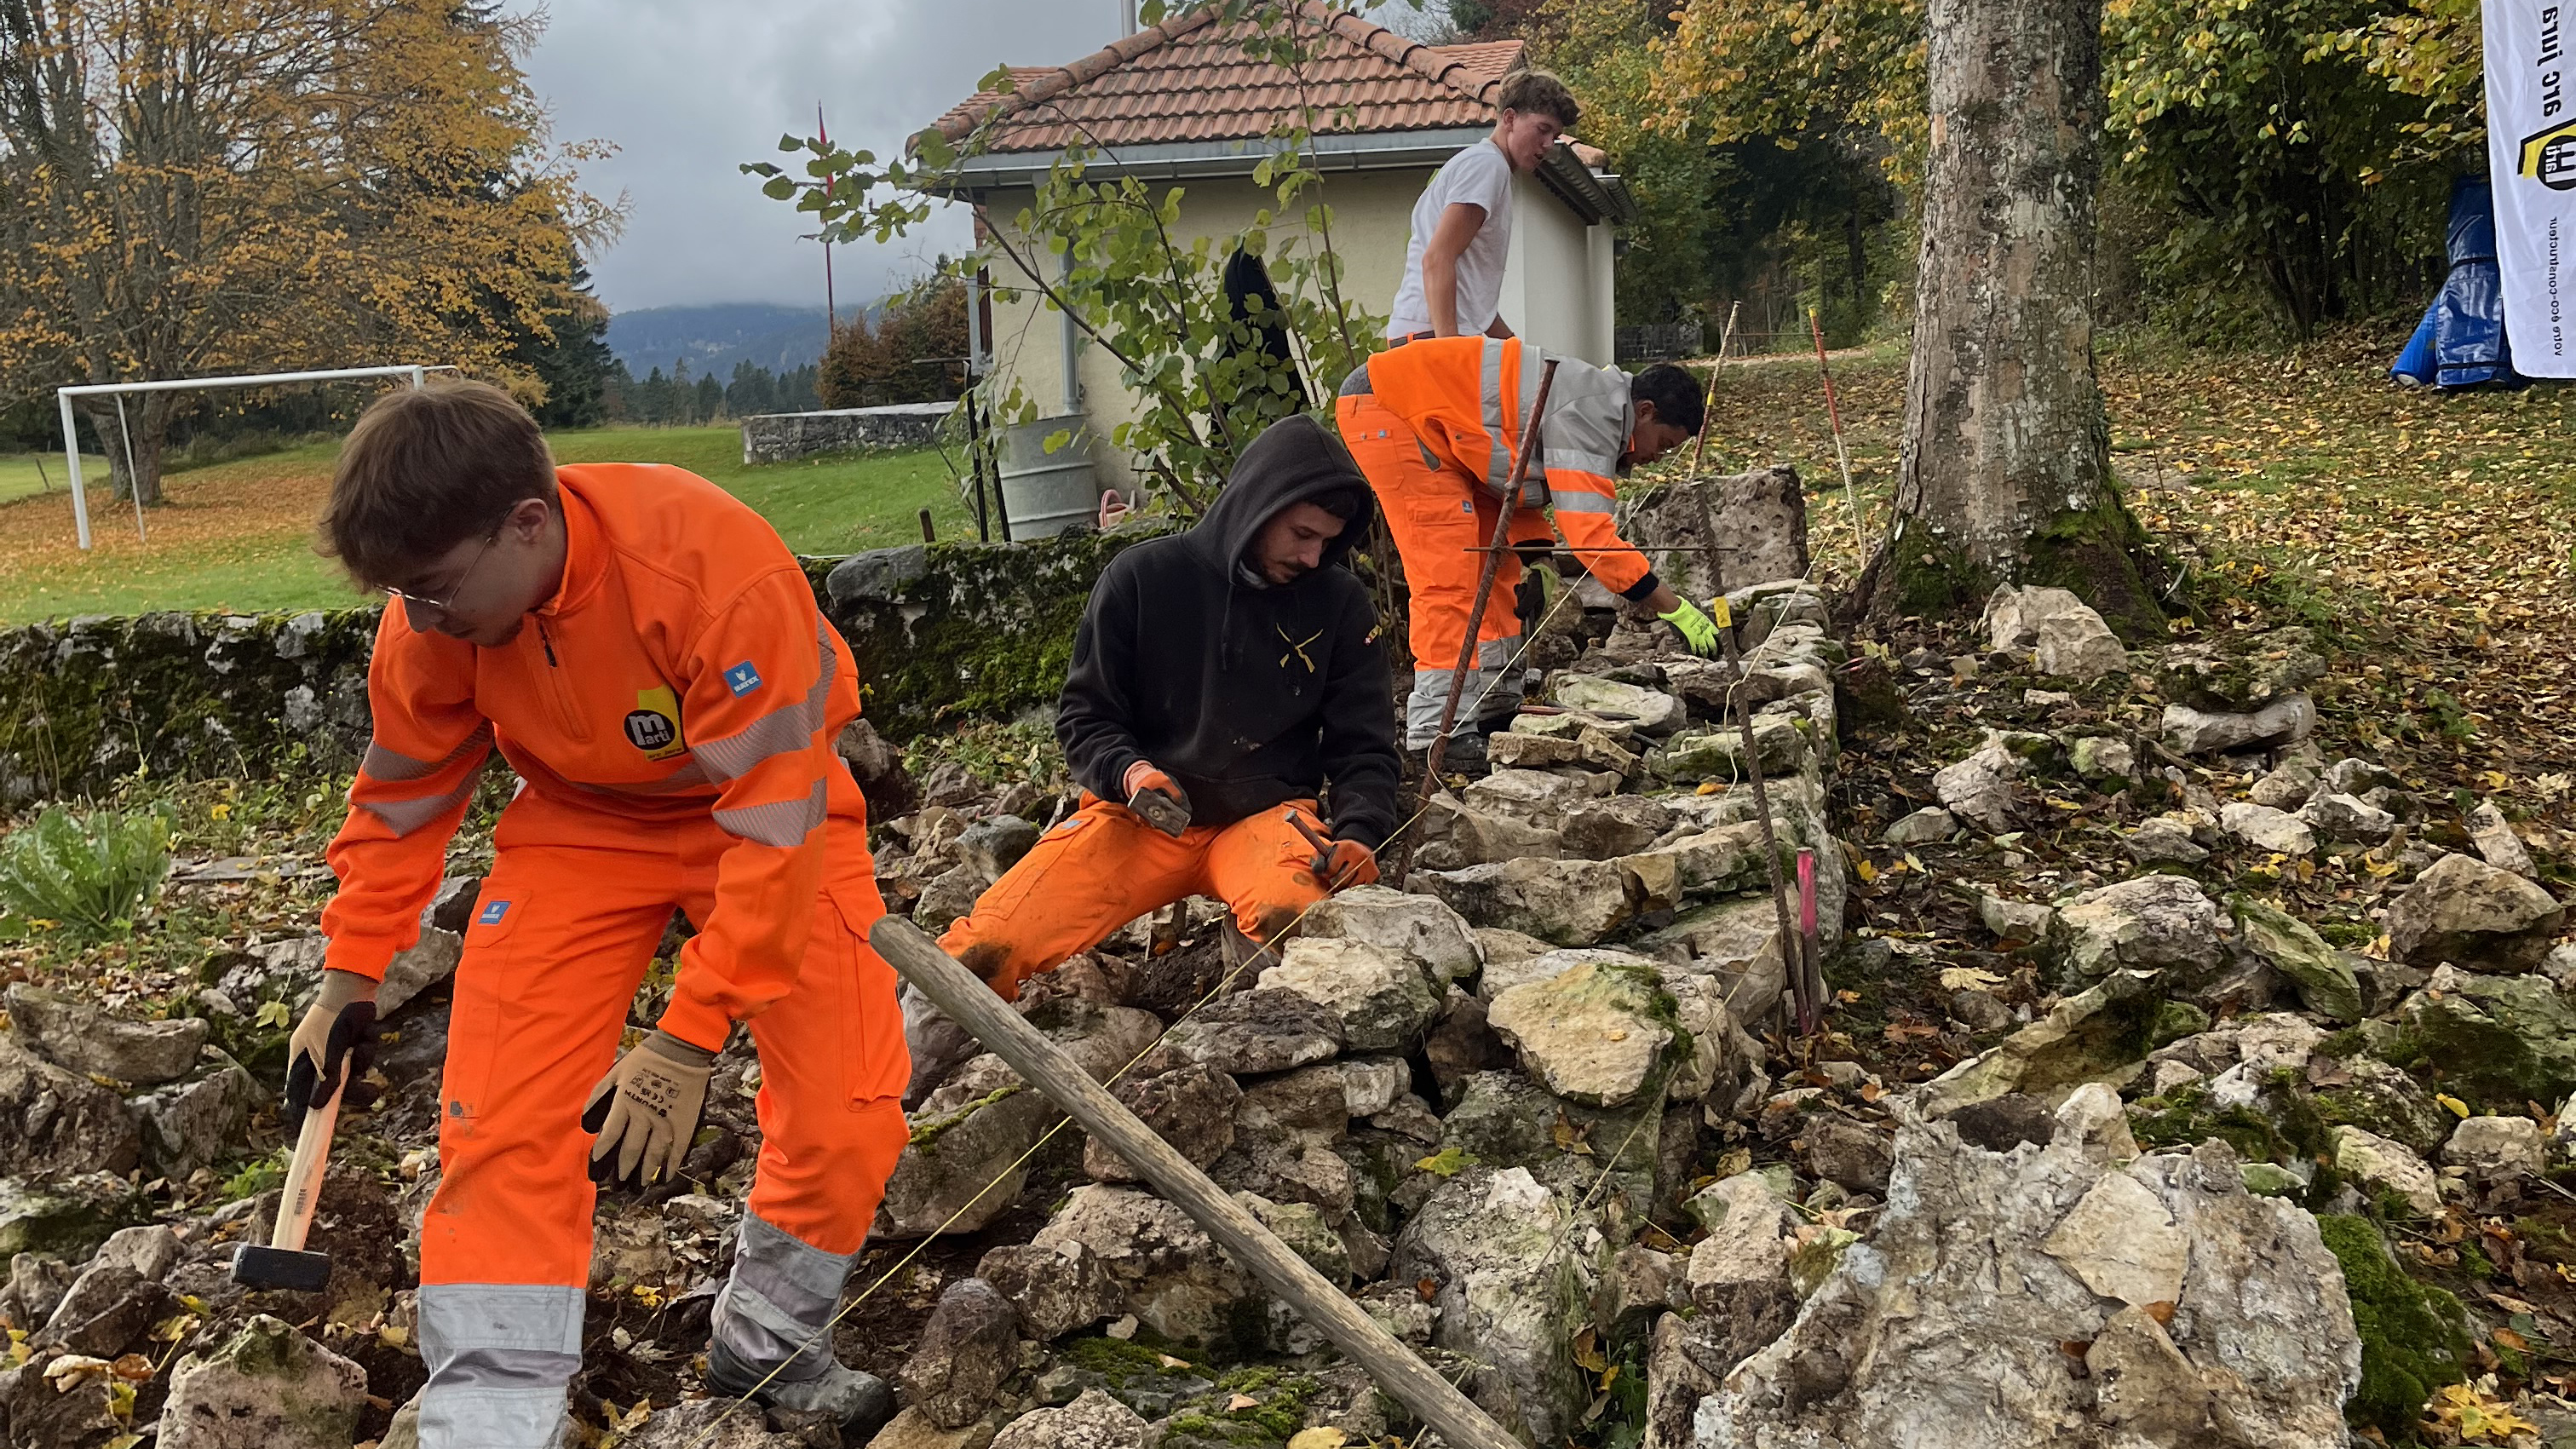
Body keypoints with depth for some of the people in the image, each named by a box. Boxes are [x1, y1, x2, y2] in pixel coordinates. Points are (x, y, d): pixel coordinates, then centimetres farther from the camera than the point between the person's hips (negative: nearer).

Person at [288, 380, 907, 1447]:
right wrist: (349, 977, 2)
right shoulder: (433, 614, -19)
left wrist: (689, 1039, -31)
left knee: (848, 1117, -9)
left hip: (768, 806, -3)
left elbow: (773, 826, -33)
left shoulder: (720, 570, -36)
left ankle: (767, 1348, 18)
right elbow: (404, 795, 1)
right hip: (581, 827, 3)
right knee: (498, 1127, -10)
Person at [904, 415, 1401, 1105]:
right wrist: (1129, 773, -19)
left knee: (1291, 916, -38)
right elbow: (1084, 718, 2)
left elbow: (1363, 745, 5)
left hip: (1266, 813, 1)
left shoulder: (1340, 602, 3)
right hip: (1140, 813, 0)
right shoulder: (1143, 579, -2)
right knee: (986, 947, -22)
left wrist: (1358, 836, -14)